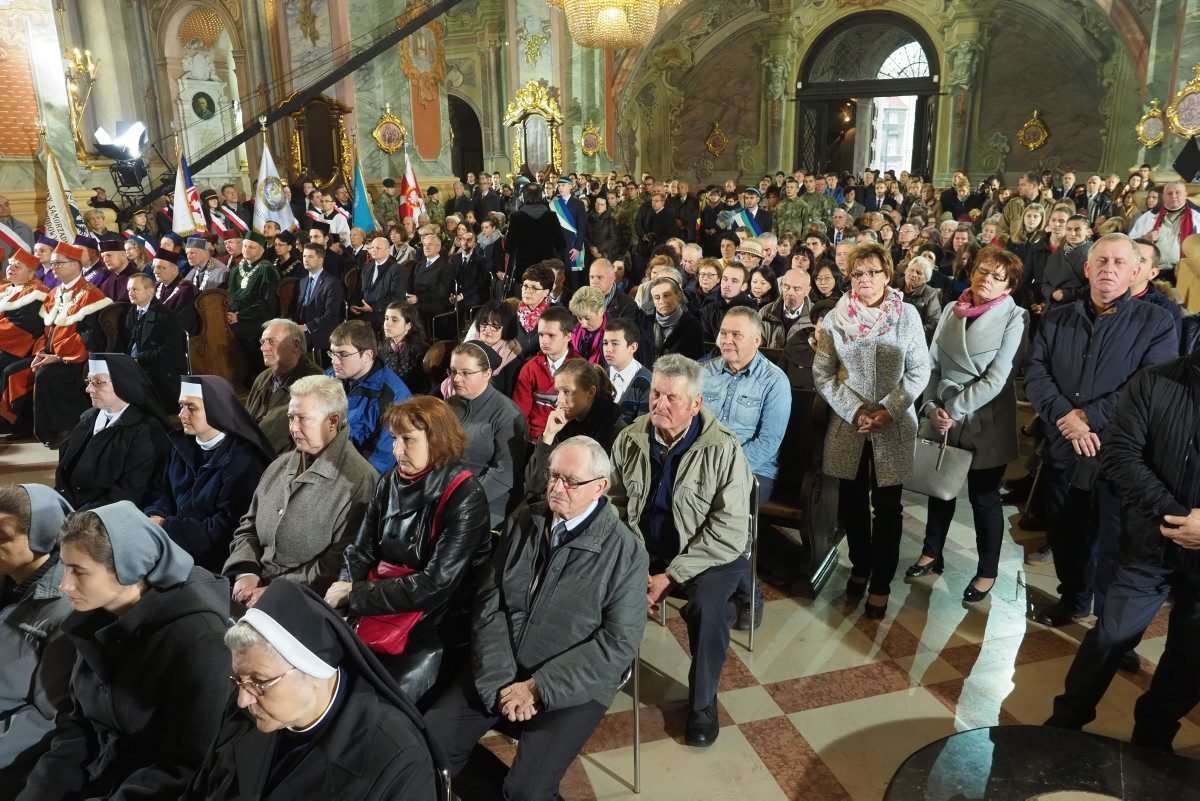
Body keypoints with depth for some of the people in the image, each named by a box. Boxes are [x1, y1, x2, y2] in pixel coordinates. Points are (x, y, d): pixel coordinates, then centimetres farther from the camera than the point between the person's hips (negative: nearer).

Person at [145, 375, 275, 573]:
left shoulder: (242, 461, -14)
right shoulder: (182, 446, 9)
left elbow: (224, 529, -16)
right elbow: (167, 495, 16)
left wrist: (165, 526, -14)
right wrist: (155, 516, -6)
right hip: (176, 546, 7)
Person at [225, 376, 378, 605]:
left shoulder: (359, 481, -10)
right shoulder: (279, 466, 16)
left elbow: (340, 564, -14)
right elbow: (248, 528, 20)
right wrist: (246, 573, 1)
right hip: (256, 586, 7)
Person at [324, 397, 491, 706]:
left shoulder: (464, 497, -13)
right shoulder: (390, 481, 5)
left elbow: (434, 586, -17)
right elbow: (360, 551, 8)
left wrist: (355, 596, -13)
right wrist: (343, 592, -13)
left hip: (434, 626, -5)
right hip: (377, 611, 5)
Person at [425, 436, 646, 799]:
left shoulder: (625, 551, -12)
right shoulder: (522, 522, 2)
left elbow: (618, 642, -14)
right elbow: (489, 603, 0)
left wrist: (539, 688, -17)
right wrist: (501, 681, -12)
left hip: (573, 685, -4)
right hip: (499, 671, 4)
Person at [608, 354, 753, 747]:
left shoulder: (723, 449, -19)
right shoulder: (631, 439, -5)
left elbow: (729, 530, -21)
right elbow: (614, 502, 0)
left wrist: (672, 575, -24)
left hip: (707, 553, -4)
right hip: (641, 548, 4)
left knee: (708, 604, -32)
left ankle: (703, 701, -5)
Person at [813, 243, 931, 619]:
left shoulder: (907, 315, -4)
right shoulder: (836, 318, -1)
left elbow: (919, 371, -3)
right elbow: (822, 374, -2)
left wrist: (888, 410, -14)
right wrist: (855, 411, -12)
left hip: (894, 428, -2)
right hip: (847, 426, 2)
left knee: (886, 507, 4)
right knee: (852, 502, 13)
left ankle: (881, 584, 18)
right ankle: (859, 567, 34)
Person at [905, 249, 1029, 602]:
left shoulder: (1014, 318, -9)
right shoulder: (952, 310, 5)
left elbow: (996, 379, -16)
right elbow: (932, 364, 4)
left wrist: (953, 410, -18)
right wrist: (932, 408, -9)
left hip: (986, 424, -4)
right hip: (941, 420, 4)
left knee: (984, 498, 8)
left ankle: (987, 571, 26)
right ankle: (932, 553, 37)